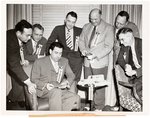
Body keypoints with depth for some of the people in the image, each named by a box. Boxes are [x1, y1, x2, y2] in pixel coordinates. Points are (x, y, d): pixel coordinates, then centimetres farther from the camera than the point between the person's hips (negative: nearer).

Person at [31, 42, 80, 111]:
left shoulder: (64, 61, 19)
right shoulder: (39, 62, 7)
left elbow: (71, 75, 17)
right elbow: (34, 79, 3)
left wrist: (67, 82, -6)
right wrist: (45, 85, -15)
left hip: (60, 90, 4)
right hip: (44, 90, -3)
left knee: (76, 98, -25)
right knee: (57, 92, -38)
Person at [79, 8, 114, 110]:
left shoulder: (108, 28, -4)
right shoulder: (86, 27, 13)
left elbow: (108, 46, -10)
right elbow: (81, 40, 16)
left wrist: (96, 55, -19)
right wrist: (83, 50, -5)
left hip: (100, 62, -4)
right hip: (87, 62, 5)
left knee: (99, 86, 1)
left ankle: (99, 108, 16)